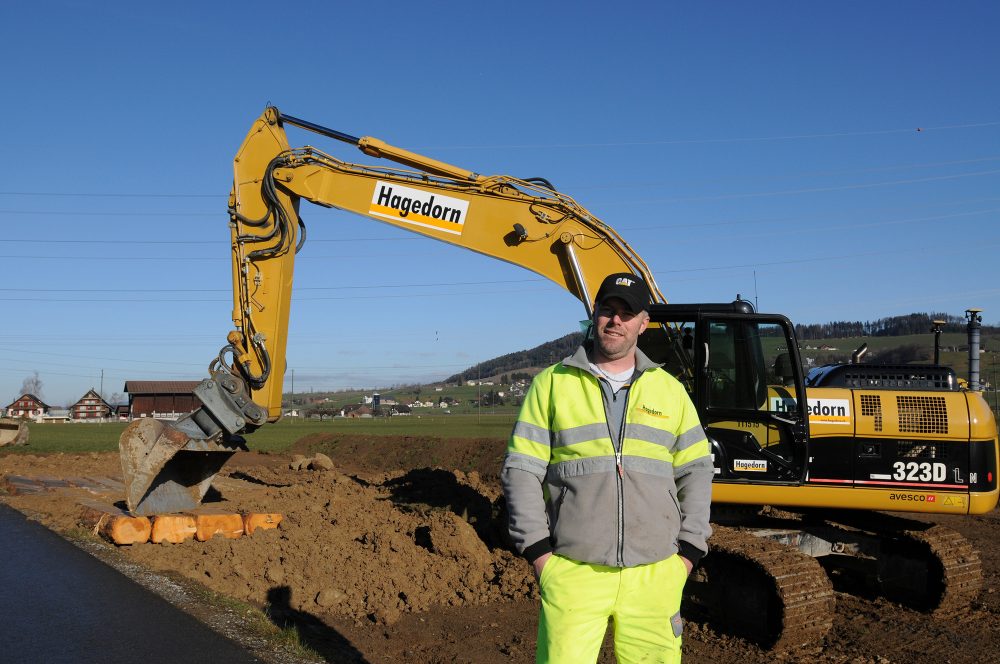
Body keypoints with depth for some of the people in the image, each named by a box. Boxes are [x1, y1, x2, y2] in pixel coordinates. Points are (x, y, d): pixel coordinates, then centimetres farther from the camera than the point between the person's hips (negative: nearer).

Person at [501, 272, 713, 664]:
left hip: (653, 575, 2)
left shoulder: (669, 390, 12)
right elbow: (521, 470, 3)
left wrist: (688, 552, 5)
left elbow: (696, 471, 13)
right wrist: (537, 550, -5)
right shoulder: (552, 384, 5)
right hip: (573, 573, -2)